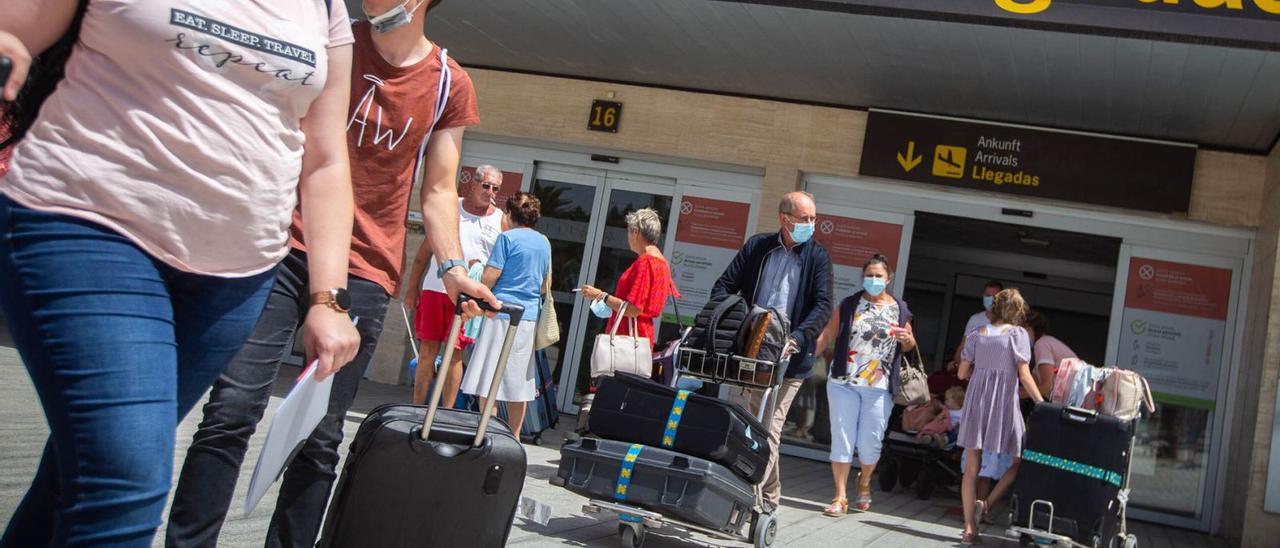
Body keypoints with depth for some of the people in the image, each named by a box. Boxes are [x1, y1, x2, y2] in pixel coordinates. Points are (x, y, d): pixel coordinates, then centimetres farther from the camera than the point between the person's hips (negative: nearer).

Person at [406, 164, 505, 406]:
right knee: (427, 352, 5)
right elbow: (425, 250, 8)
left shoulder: (500, 219, 5)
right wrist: (412, 289, 4)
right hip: (435, 289, 1)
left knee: (454, 354, 2)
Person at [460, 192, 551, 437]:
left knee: (489, 381, -2)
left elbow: (490, 277, -11)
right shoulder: (544, 242, 12)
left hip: (503, 313, -6)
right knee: (518, 383, 10)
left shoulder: (507, 237, -6)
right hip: (530, 317, 6)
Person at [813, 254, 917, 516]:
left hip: (879, 388, 1)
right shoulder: (848, 305, 5)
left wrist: (906, 339, -6)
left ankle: (864, 484, 33)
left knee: (870, 444, 4)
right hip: (844, 383, 0)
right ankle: (840, 497, 8)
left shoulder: (900, 309, 8)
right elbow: (826, 336, 3)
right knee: (841, 440, 0)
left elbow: (910, 346, 18)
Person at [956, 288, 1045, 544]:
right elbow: (1024, 375, -8)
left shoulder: (977, 334, 8)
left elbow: (962, 373, 10)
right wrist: (1042, 404, -2)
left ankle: (969, 528, 6)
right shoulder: (1018, 334, -3)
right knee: (1019, 460, 11)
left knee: (971, 468, 6)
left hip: (976, 401, 4)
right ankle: (986, 504, -7)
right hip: (1003, 403, -4)